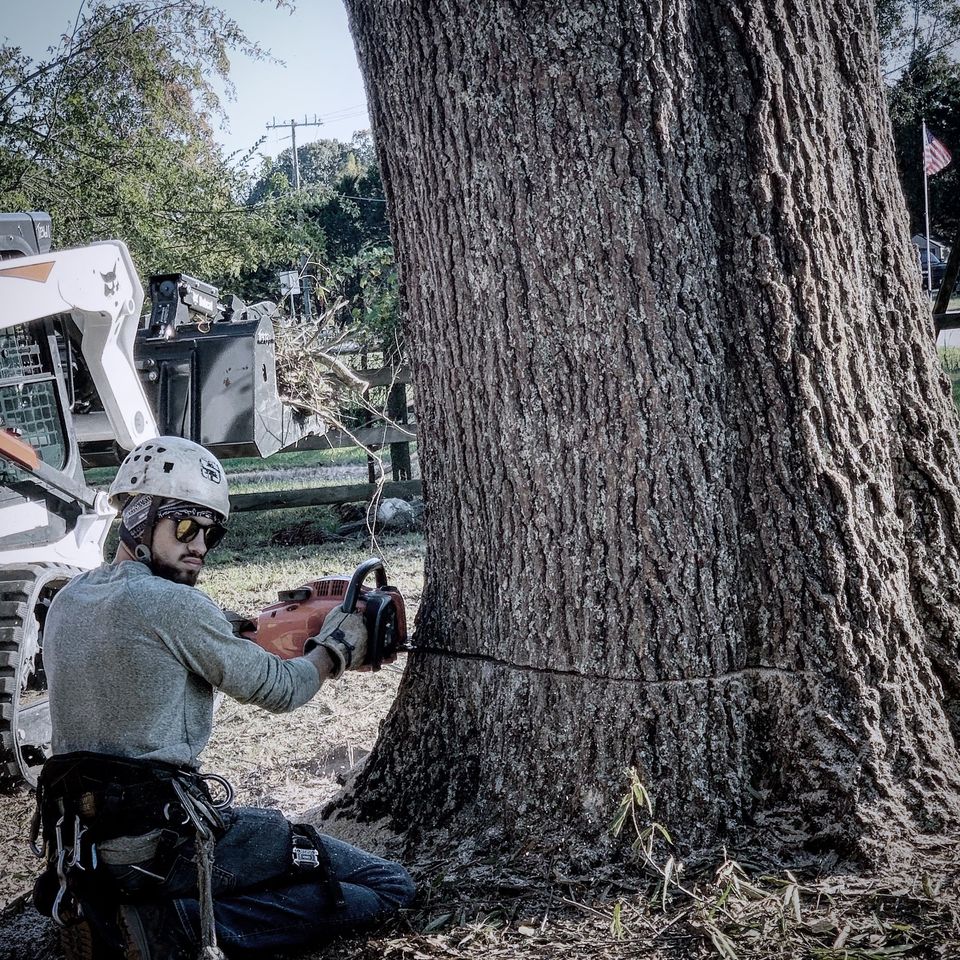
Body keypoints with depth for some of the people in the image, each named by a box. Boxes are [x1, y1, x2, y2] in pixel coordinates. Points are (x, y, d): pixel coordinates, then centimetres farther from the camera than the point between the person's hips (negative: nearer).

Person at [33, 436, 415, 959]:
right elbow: (280, 688, -6)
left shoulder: (66, 601, 8)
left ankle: (102, 904, 12)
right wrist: (336, 649, 14)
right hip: (161, 844, -8)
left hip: (78, 845, 9)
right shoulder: (173, 606, -16)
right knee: (389, 885, -5)